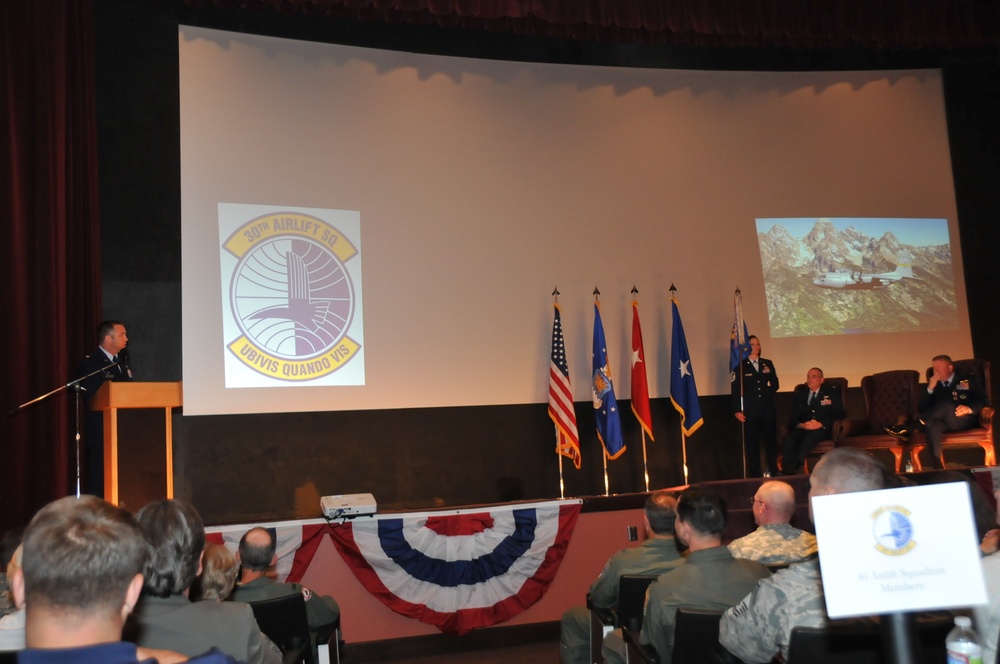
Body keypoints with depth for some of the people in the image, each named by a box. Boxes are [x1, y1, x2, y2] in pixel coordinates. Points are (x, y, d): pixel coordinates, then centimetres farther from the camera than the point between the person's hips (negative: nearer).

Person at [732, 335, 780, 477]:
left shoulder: (768, 363, 14)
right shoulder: (740, 365, 0)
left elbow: (775, 385, 13)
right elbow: (735, 390, -4)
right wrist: (737, 410, -10)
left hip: (767, 409, 4)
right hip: (750, 411, -4)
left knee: (771, 441, 7)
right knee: (752, 443, 0)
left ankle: (774, 472, 15)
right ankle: (754, 475, 5)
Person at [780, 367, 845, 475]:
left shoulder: (832, 392, 11)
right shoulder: (800, 393, 19)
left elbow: (838, 414, 1)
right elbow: (794, 416, 13)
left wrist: (821, 424, -15)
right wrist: (801, 425, -11)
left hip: (823, 429, -3)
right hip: (802, 429, 3)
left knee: (808, 438, -38)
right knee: (787, 438, -31)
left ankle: (792, 471, -37)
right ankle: (787, 474, -36)